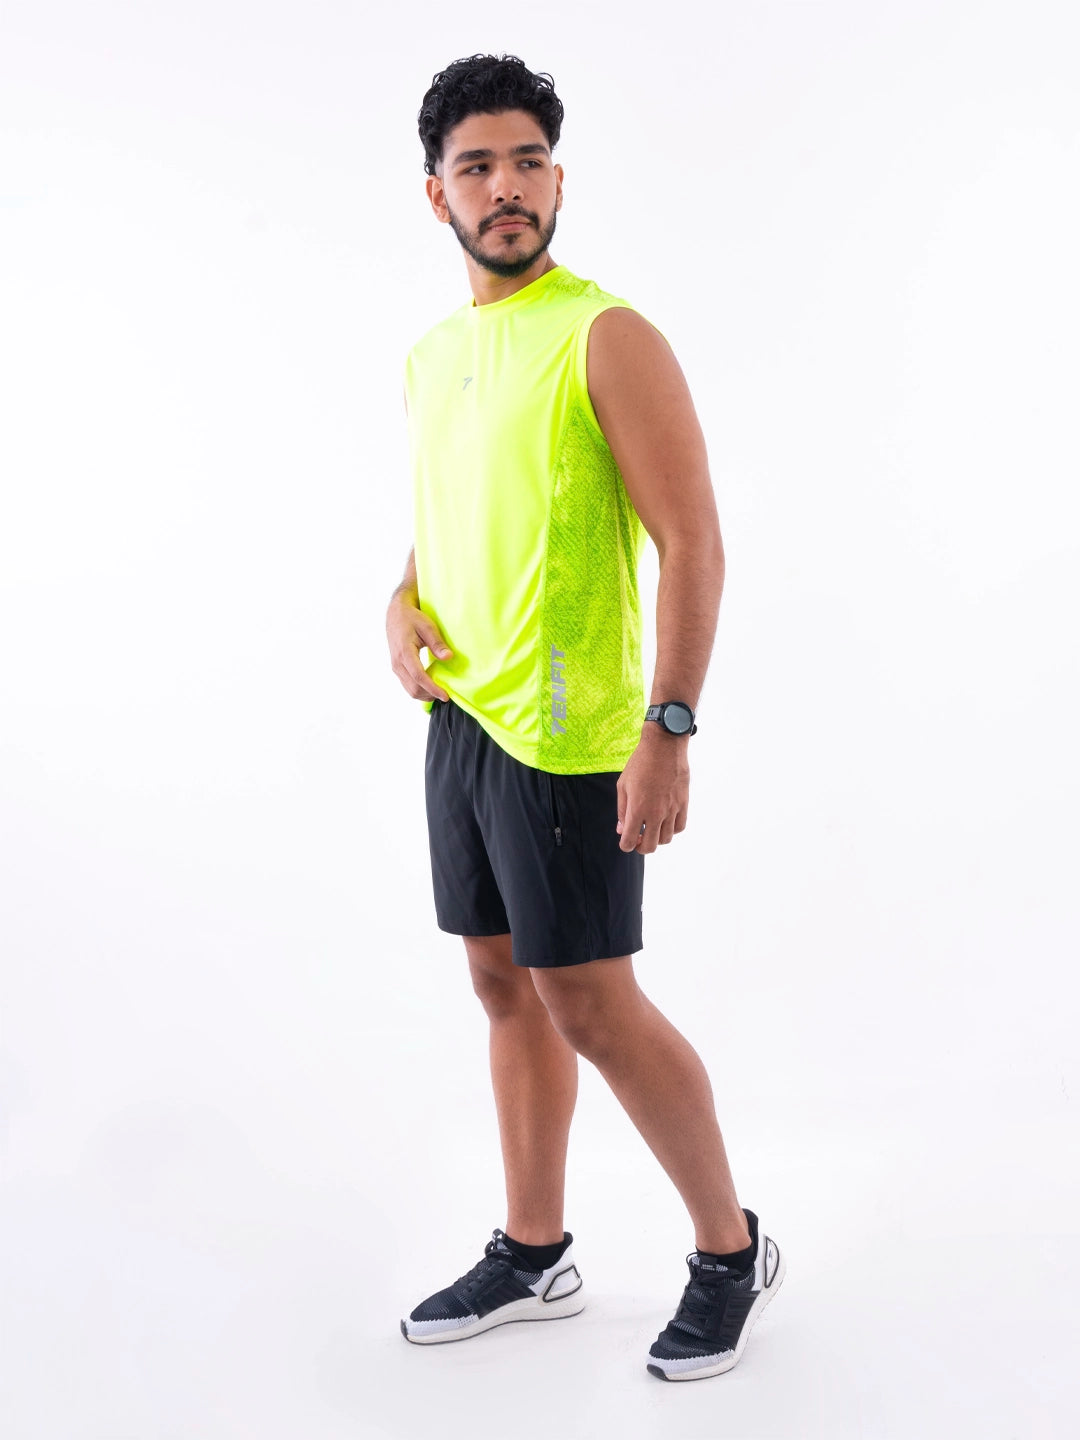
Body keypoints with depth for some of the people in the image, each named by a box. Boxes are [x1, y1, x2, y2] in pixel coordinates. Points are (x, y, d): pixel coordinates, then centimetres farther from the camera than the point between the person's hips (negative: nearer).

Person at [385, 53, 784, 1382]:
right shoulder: (432, 356, 13)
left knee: (590, 1004, -2)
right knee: (506, 987, 14)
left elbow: (692, 543, -16)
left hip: (564, 732, -8)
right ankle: (533, 1255, 30)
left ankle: (731, 1251, 18)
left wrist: (668, 732, -23)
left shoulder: (605, 337, -11)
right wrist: (406, 603, 5)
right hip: (458, 718, 8)